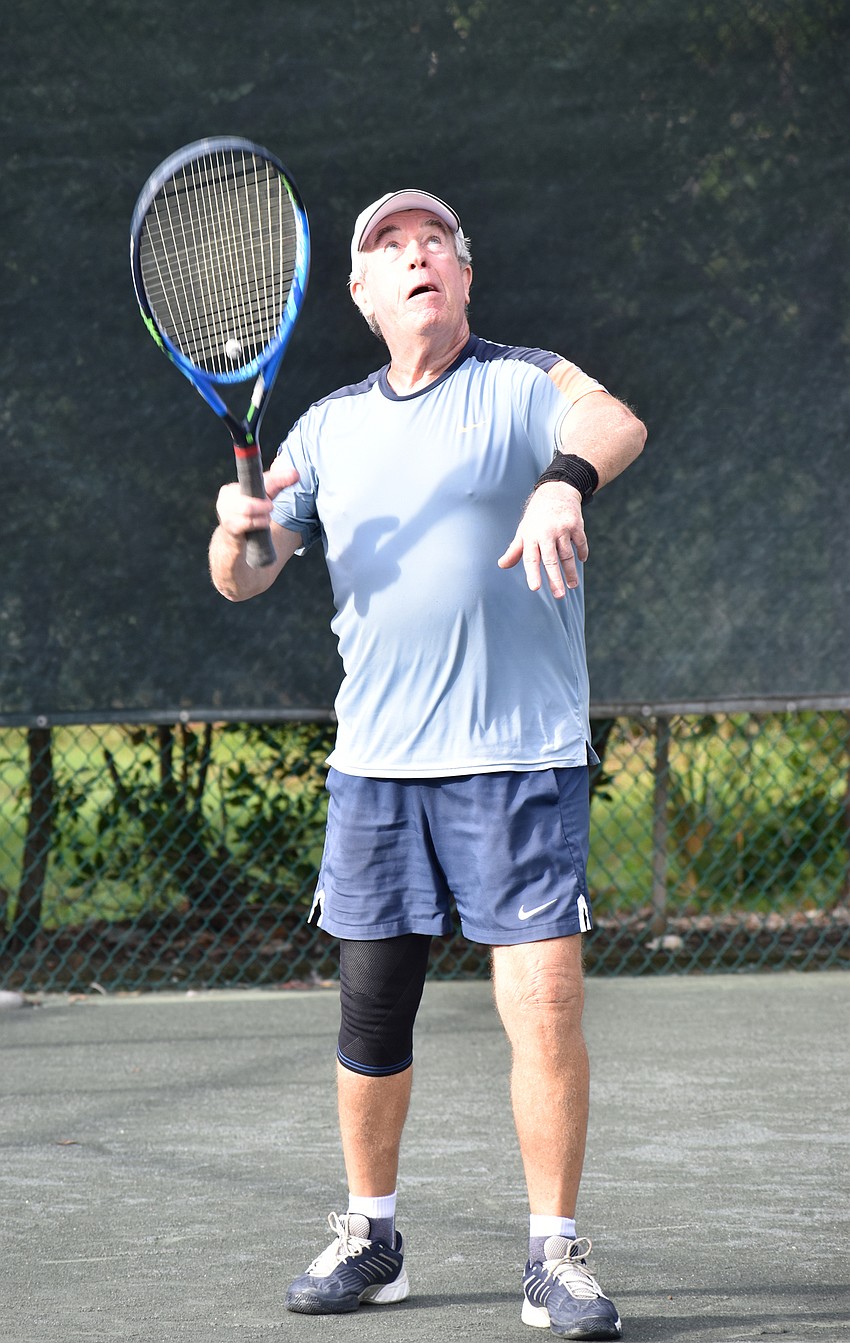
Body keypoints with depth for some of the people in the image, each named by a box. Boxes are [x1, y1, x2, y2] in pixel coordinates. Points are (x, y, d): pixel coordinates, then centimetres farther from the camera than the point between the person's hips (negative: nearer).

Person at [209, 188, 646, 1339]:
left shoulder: (526, 384, 0)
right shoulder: (328, 429, 15)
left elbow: (616, 422, -23)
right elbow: (242, 580, 15)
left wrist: (566, 479, -46)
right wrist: (237, 530, -10)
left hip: (520, 757, -4)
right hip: (376, 766, 4)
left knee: (544, 999, -11)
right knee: (371, 1011, 8)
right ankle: (370, 1237, 24)